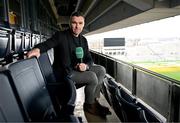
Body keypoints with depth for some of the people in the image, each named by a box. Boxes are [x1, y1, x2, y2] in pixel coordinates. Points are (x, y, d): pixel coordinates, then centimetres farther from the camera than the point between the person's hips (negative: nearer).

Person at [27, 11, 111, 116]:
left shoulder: (83, 40, 10)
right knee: (92, 77, -22)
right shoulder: (60, 36, -8)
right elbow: (47, 44, -21)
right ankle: (88, 105, 2)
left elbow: (89, 59, 8)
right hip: (64, 72, -7)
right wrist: (38, 49, -46)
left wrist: (86, 66, -16)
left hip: (78, 69, 7)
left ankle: (95, 100, 5)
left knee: (101, 70, -4)